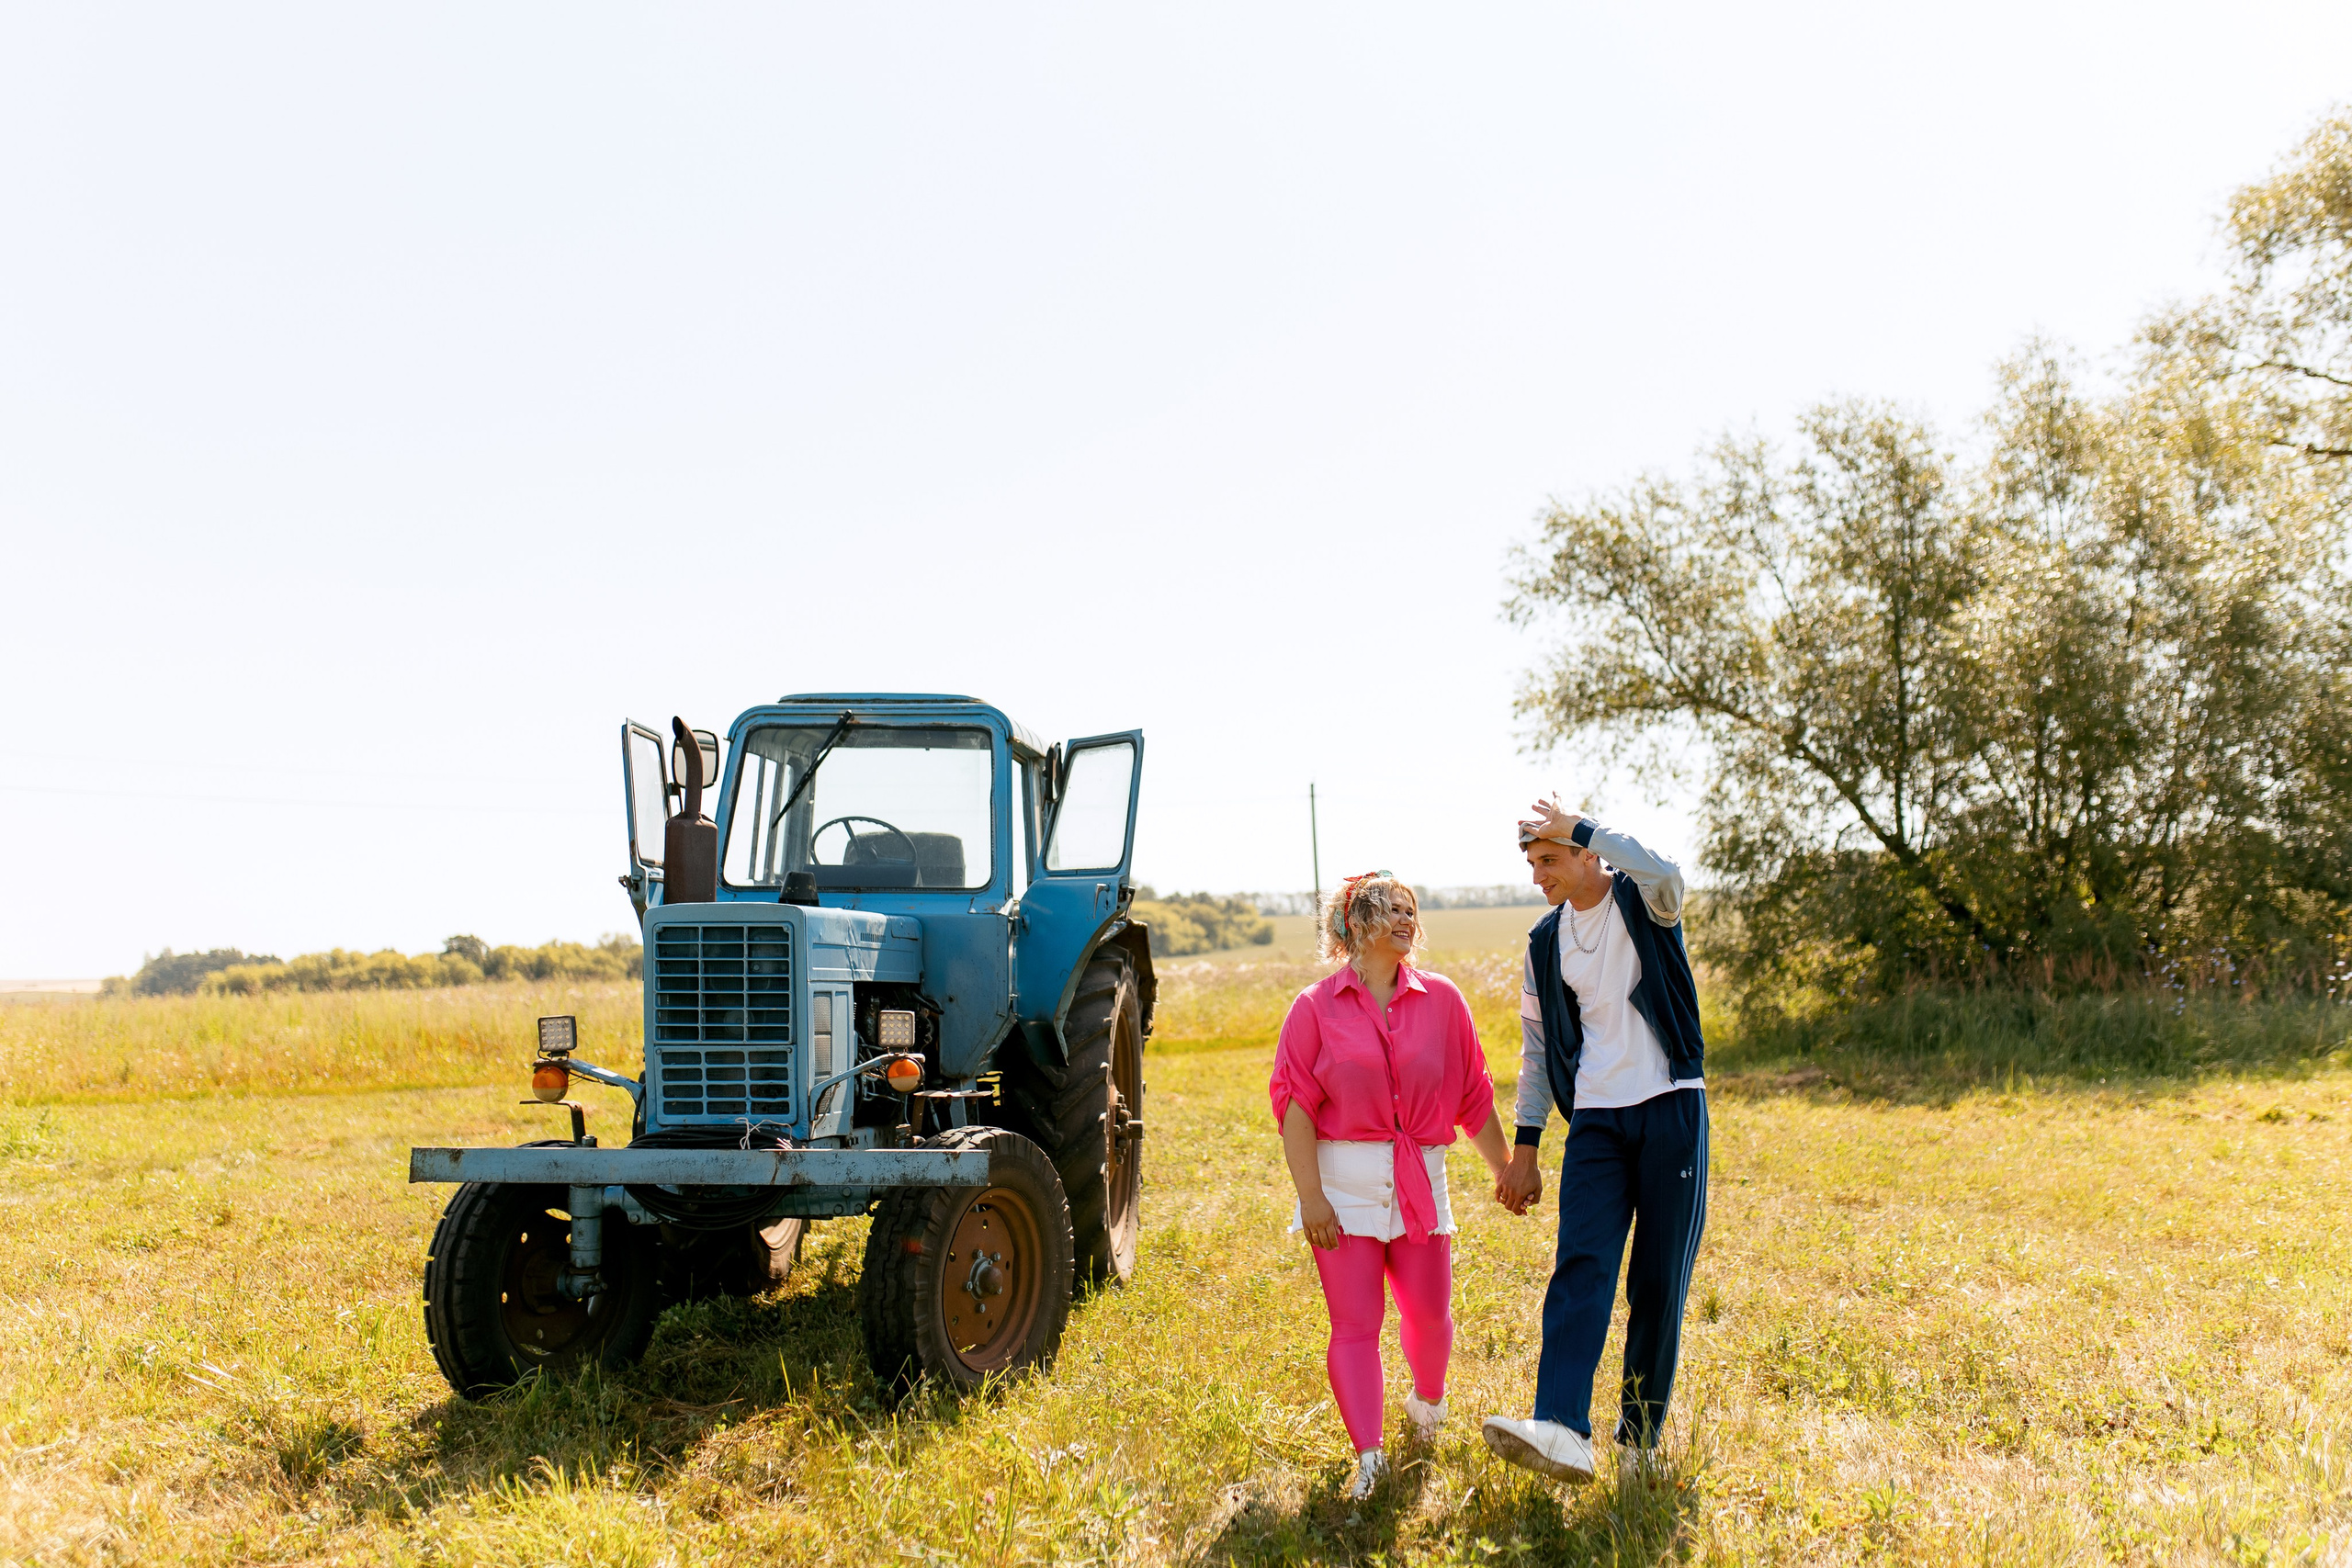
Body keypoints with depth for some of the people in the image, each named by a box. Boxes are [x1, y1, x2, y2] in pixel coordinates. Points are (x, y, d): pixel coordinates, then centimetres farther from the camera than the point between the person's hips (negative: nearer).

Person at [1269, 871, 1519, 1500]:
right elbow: (1295, 1106, -5)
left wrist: (1504, 1169, 14)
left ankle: (1427, 1398, 39)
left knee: (1429, 1312, 8)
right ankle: (1368, 1455, -3)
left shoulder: (1441, 1000, 7)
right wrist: (1310, 1197, -11)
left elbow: (1473, 1096, 12)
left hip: (1419, 1182, 2)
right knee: (1355, 1323, -5)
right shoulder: (1317, 1008, -1)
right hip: (1344, 1181, -2)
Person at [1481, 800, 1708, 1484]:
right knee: (1581, 1266, -14)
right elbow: (1538, 1048, 16)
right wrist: (1524, 1148, 12)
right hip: (1596, 1120, 3)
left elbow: (1664, 874, -29)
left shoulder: (1644, 903, -2)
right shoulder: (1546, 942, 10)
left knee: (1660, 1280, 1)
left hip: (1671, 1107, -3)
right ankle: (1562, 1430, -28)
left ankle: (1641, 1436, 13)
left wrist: (1578, 826, -19)